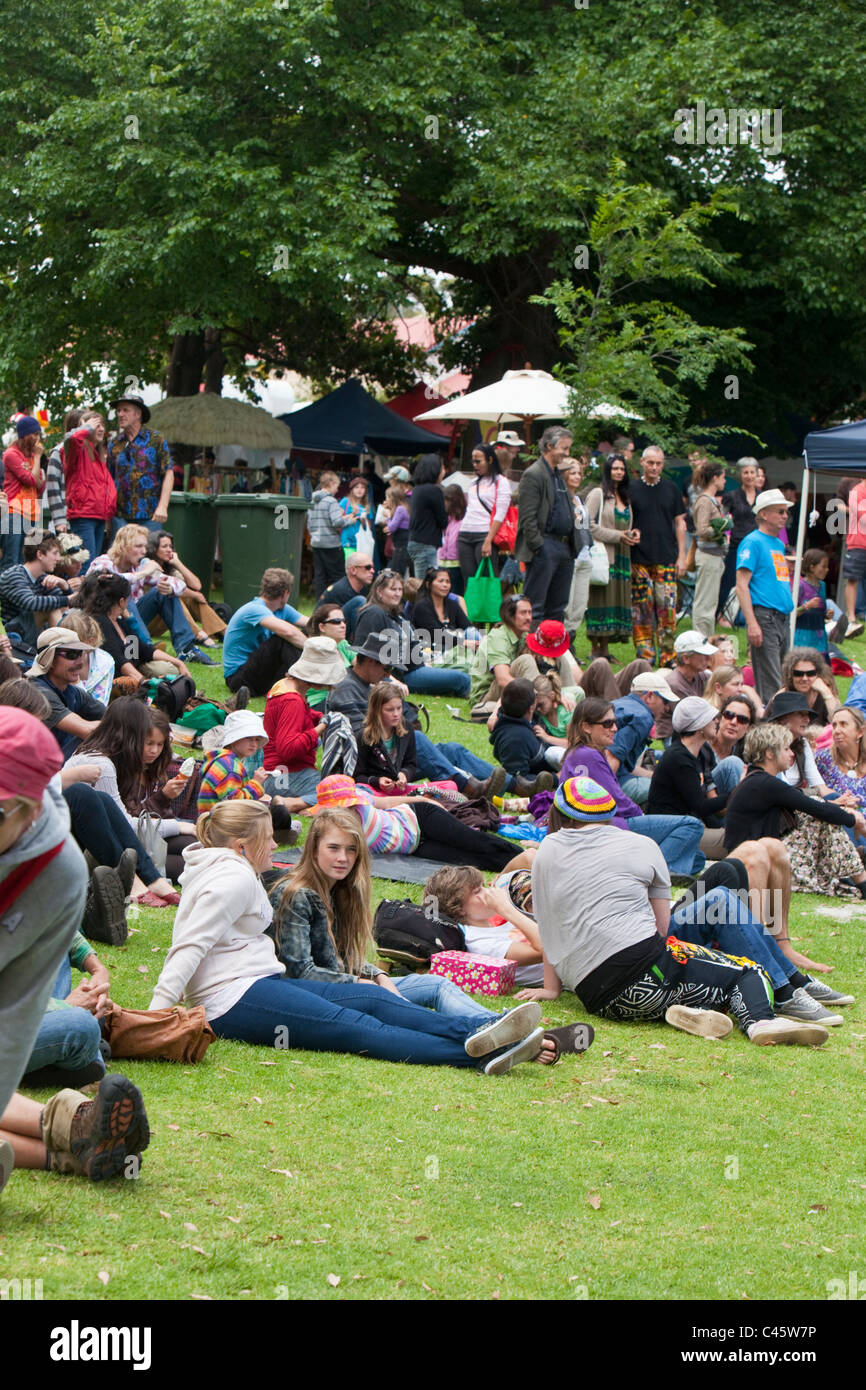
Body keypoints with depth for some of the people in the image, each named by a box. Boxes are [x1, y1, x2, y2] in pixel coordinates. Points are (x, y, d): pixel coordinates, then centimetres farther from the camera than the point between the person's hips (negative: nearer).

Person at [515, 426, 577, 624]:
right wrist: (537, 547, -20)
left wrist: (572, 547, 16)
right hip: (544, 547, -9)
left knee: (558, 606, 12)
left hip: (564, 548, 9)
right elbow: (528, 517, -16)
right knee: (535, 606, -7)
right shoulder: (533, 475, -10)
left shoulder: (558, 474, 19)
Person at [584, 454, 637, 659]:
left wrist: (633, 534, 4)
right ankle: (595, 649, -5)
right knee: (600, 599, -9)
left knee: (618, 600, 4)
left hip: (621, 557, 7)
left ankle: (605, 648, 8)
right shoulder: (598, 494, -3)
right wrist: (617, 536, -14)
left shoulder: (625, 498, 20)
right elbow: (589, 525, -11)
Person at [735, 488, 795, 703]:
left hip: (782, 618, 9)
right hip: (764, 616, -8)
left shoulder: (779, 544, 20)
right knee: (770, 685, -11)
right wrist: (752, 624, -20)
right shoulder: (753, 542, -6)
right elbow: (742, 585, -13)